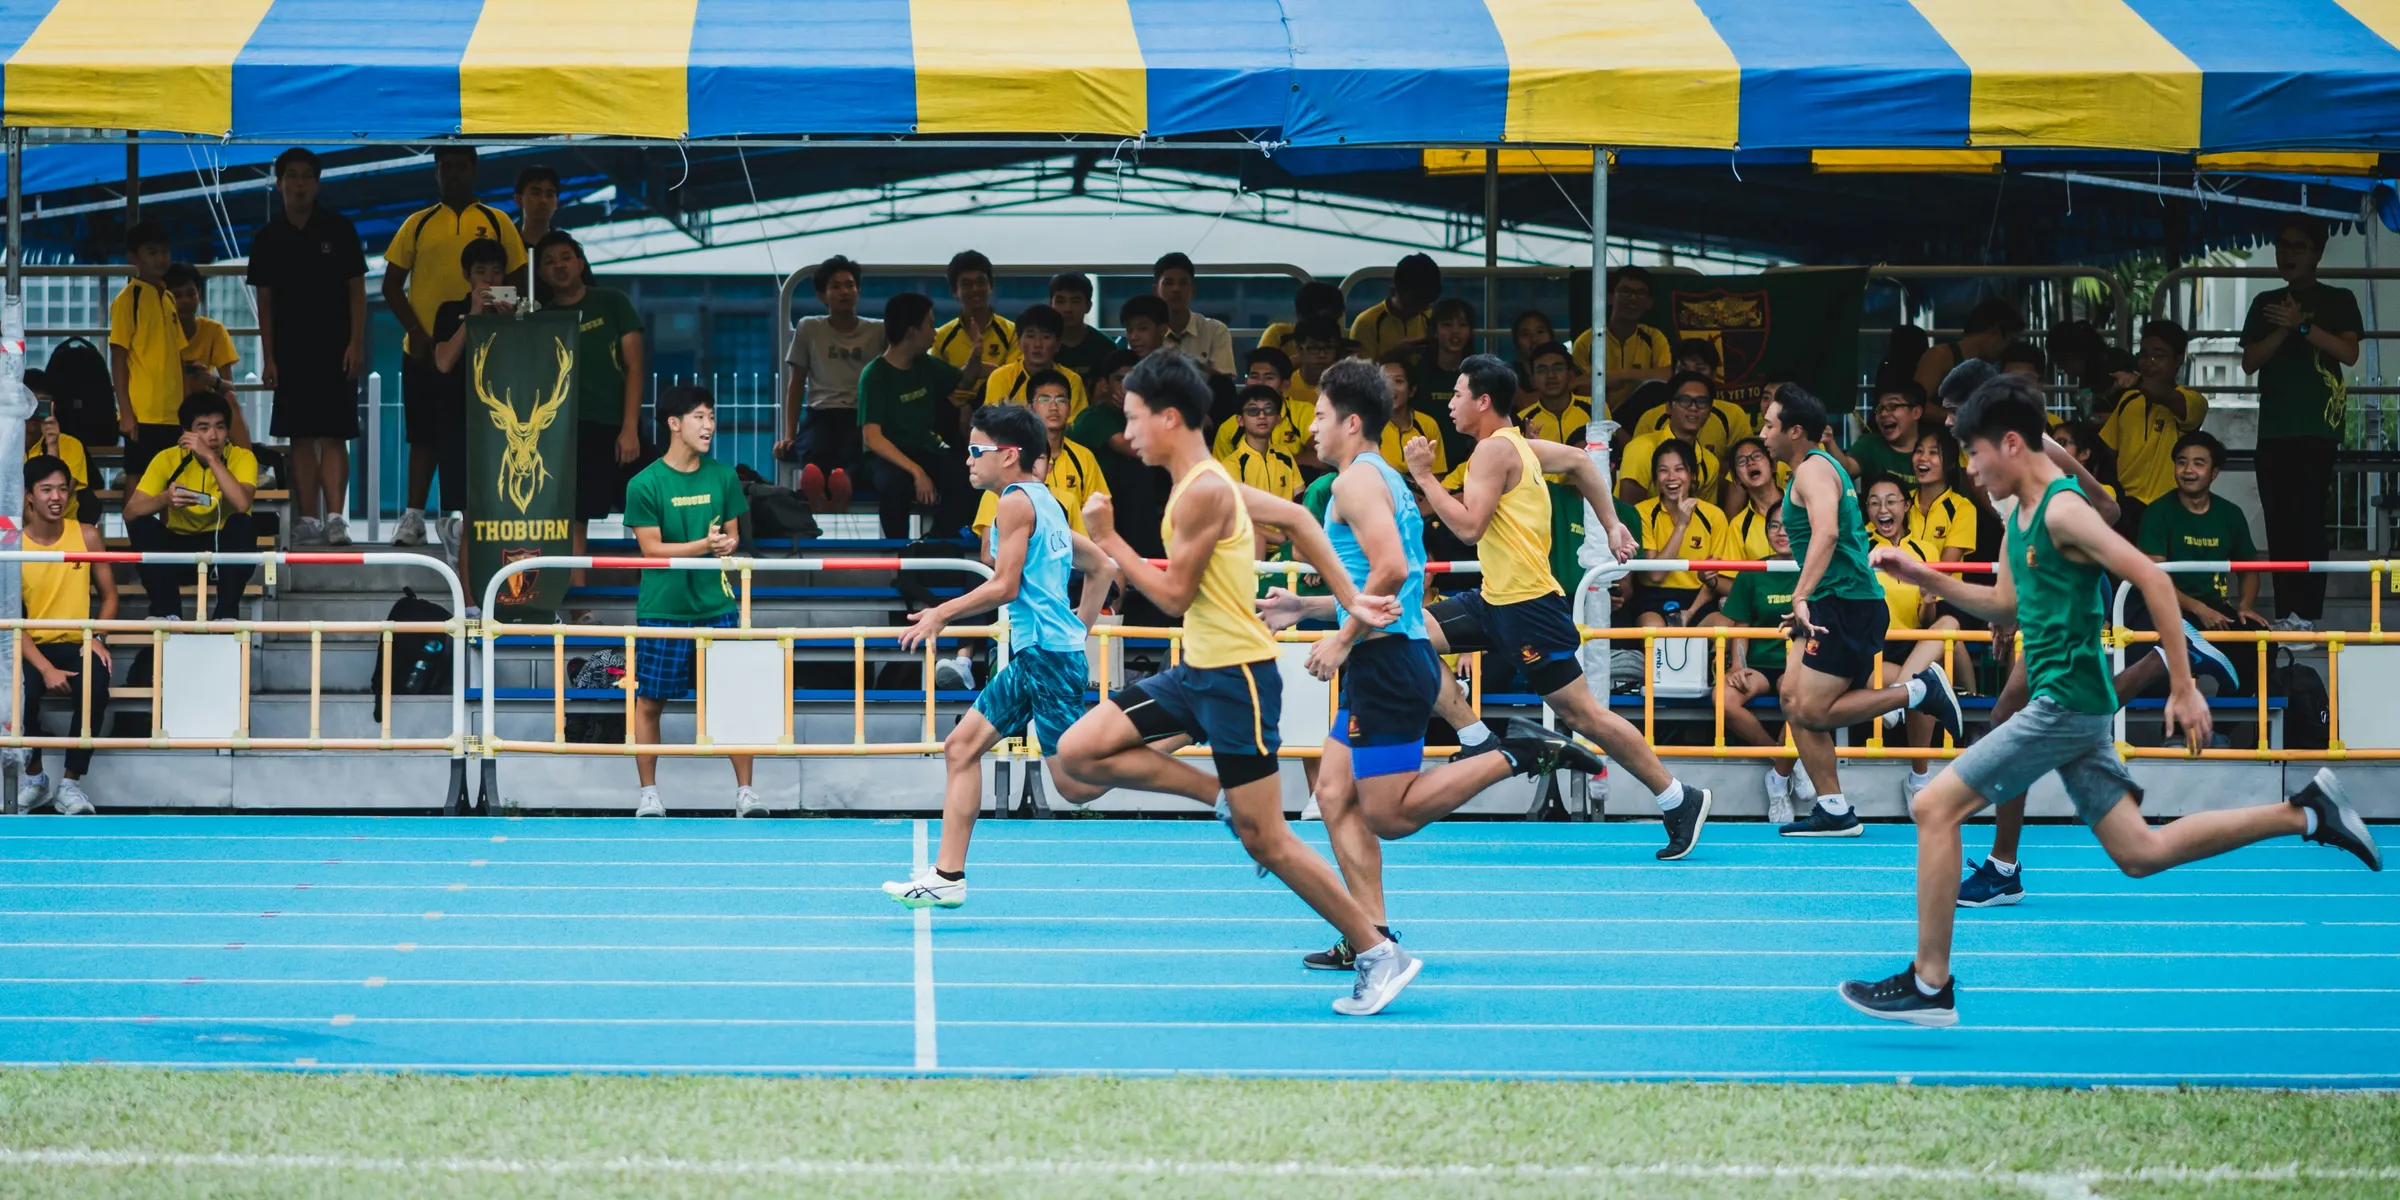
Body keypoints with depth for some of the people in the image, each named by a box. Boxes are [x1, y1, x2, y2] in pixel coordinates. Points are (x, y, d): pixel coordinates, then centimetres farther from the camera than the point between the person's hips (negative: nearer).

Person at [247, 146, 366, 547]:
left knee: (333, 435, -8)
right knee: (300, 437, 3)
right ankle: (308, 518, 7)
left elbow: (356, 289, 1)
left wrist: (356, 344, -8)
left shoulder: (338, 228, 0)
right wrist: (268, 358, 2)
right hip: (290, 351, 3)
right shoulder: (268, 238, 6)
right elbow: (265, 300, 8)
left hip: (335, 349, -3)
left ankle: (335, 515, -13)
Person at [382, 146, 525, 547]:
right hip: (423, 349, 1)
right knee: (425, 435, 4)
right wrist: (415, 331, -7)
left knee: (470, 436, 4)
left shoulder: (497, 223, 5)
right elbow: (392, 285, 5)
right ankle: (413, 517, 6)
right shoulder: (418, 224, 6)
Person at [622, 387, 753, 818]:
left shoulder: (722, 476, 5)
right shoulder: (645, 484, -6)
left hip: (716, 605, 3)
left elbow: (733, 534, 12)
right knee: (649, 701, 4)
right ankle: (648, 793, 15)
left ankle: (745, 790, 9)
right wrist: (703, 546, -19)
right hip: (662, 607, -3)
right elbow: (652, 549, -9)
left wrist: (726, 545, -11)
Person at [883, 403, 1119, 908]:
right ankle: (948, 876, 6)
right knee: (962, 746, 8)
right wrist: (1080, 626, 24)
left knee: (1075, 785, -9)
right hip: (1031, 656, 10)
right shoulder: (1045, 502, 17)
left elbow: (1005, 586, -16)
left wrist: (942, 614, -7)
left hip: (1047, 653, -10)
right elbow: (1102, 568, 23)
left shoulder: (1015, 502, -10)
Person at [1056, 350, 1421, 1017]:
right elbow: (1295, 517, 18)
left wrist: (1106, 539, -8)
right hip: (1199, 670, 10)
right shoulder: (1207, 482, 11)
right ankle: (1228, 799, 7)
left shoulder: (1203, 492, -19)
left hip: (1237, 676, -10)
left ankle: (1380, 955, 3)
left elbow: (1174, 595, -17)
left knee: (1266, 842, -6)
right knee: (1079, 753, 2)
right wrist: (1349, 600, 16)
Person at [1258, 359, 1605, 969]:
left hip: (1386, 662, -10)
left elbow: (1390, 570, -25)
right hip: (1397, 657, 10)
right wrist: (1305, 608, 23)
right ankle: (1372, 935, 6)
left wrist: (1343, 638, -17)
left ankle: (1519, 753, -9)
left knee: (1388, 815, -7)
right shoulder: (1387, 479, 20)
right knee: (1335, 793, 8)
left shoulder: (1356, 480, -11)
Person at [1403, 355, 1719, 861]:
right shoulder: (1516, 445, 14)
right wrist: (1612, 525, 28)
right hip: (1496, 598, 10)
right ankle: (1480, 744, 1)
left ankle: (1679, 800, 1)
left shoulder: (1494, 449, -15)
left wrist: (1425, 478, -14)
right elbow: (1579, 461, 27)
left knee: (1581, 711, -5)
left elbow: (1469, 526, -23)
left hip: (1527, 603, -10)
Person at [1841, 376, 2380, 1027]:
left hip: (2066, 703, -10)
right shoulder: (2021, 518, 13)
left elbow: (2153, 580, -21)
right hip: (2068, 707, 10)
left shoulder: (2064, 509, -15)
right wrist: (1921, 576, 17)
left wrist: (2183, 689, -21)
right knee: (2140, 852, 10)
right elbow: (2003, 602, 29)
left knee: (1935, 807, -9)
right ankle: (2306, 812, 14)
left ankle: (1930, 986, -5)